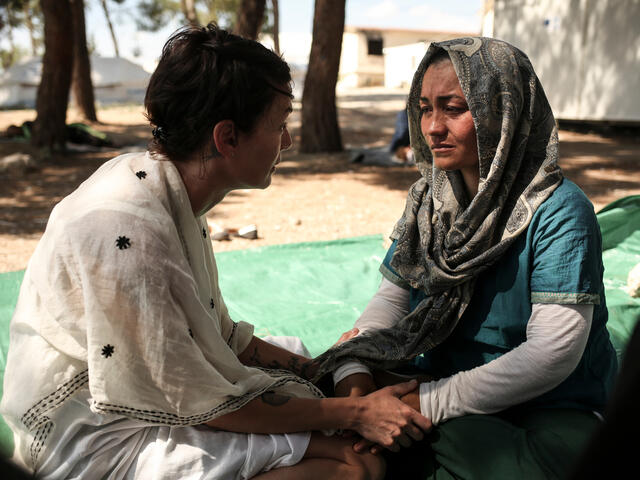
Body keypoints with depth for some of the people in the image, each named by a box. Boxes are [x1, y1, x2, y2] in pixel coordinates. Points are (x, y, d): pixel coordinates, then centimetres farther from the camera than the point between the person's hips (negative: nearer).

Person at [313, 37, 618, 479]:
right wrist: (352, 369, -18)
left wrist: (429, 403, -25)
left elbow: (552, 353, -23)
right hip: (443, 377, 5)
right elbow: (392, 297, 2)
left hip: (551, 408, -4)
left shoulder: (559, 212, -19)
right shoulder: (429, 198, 2)